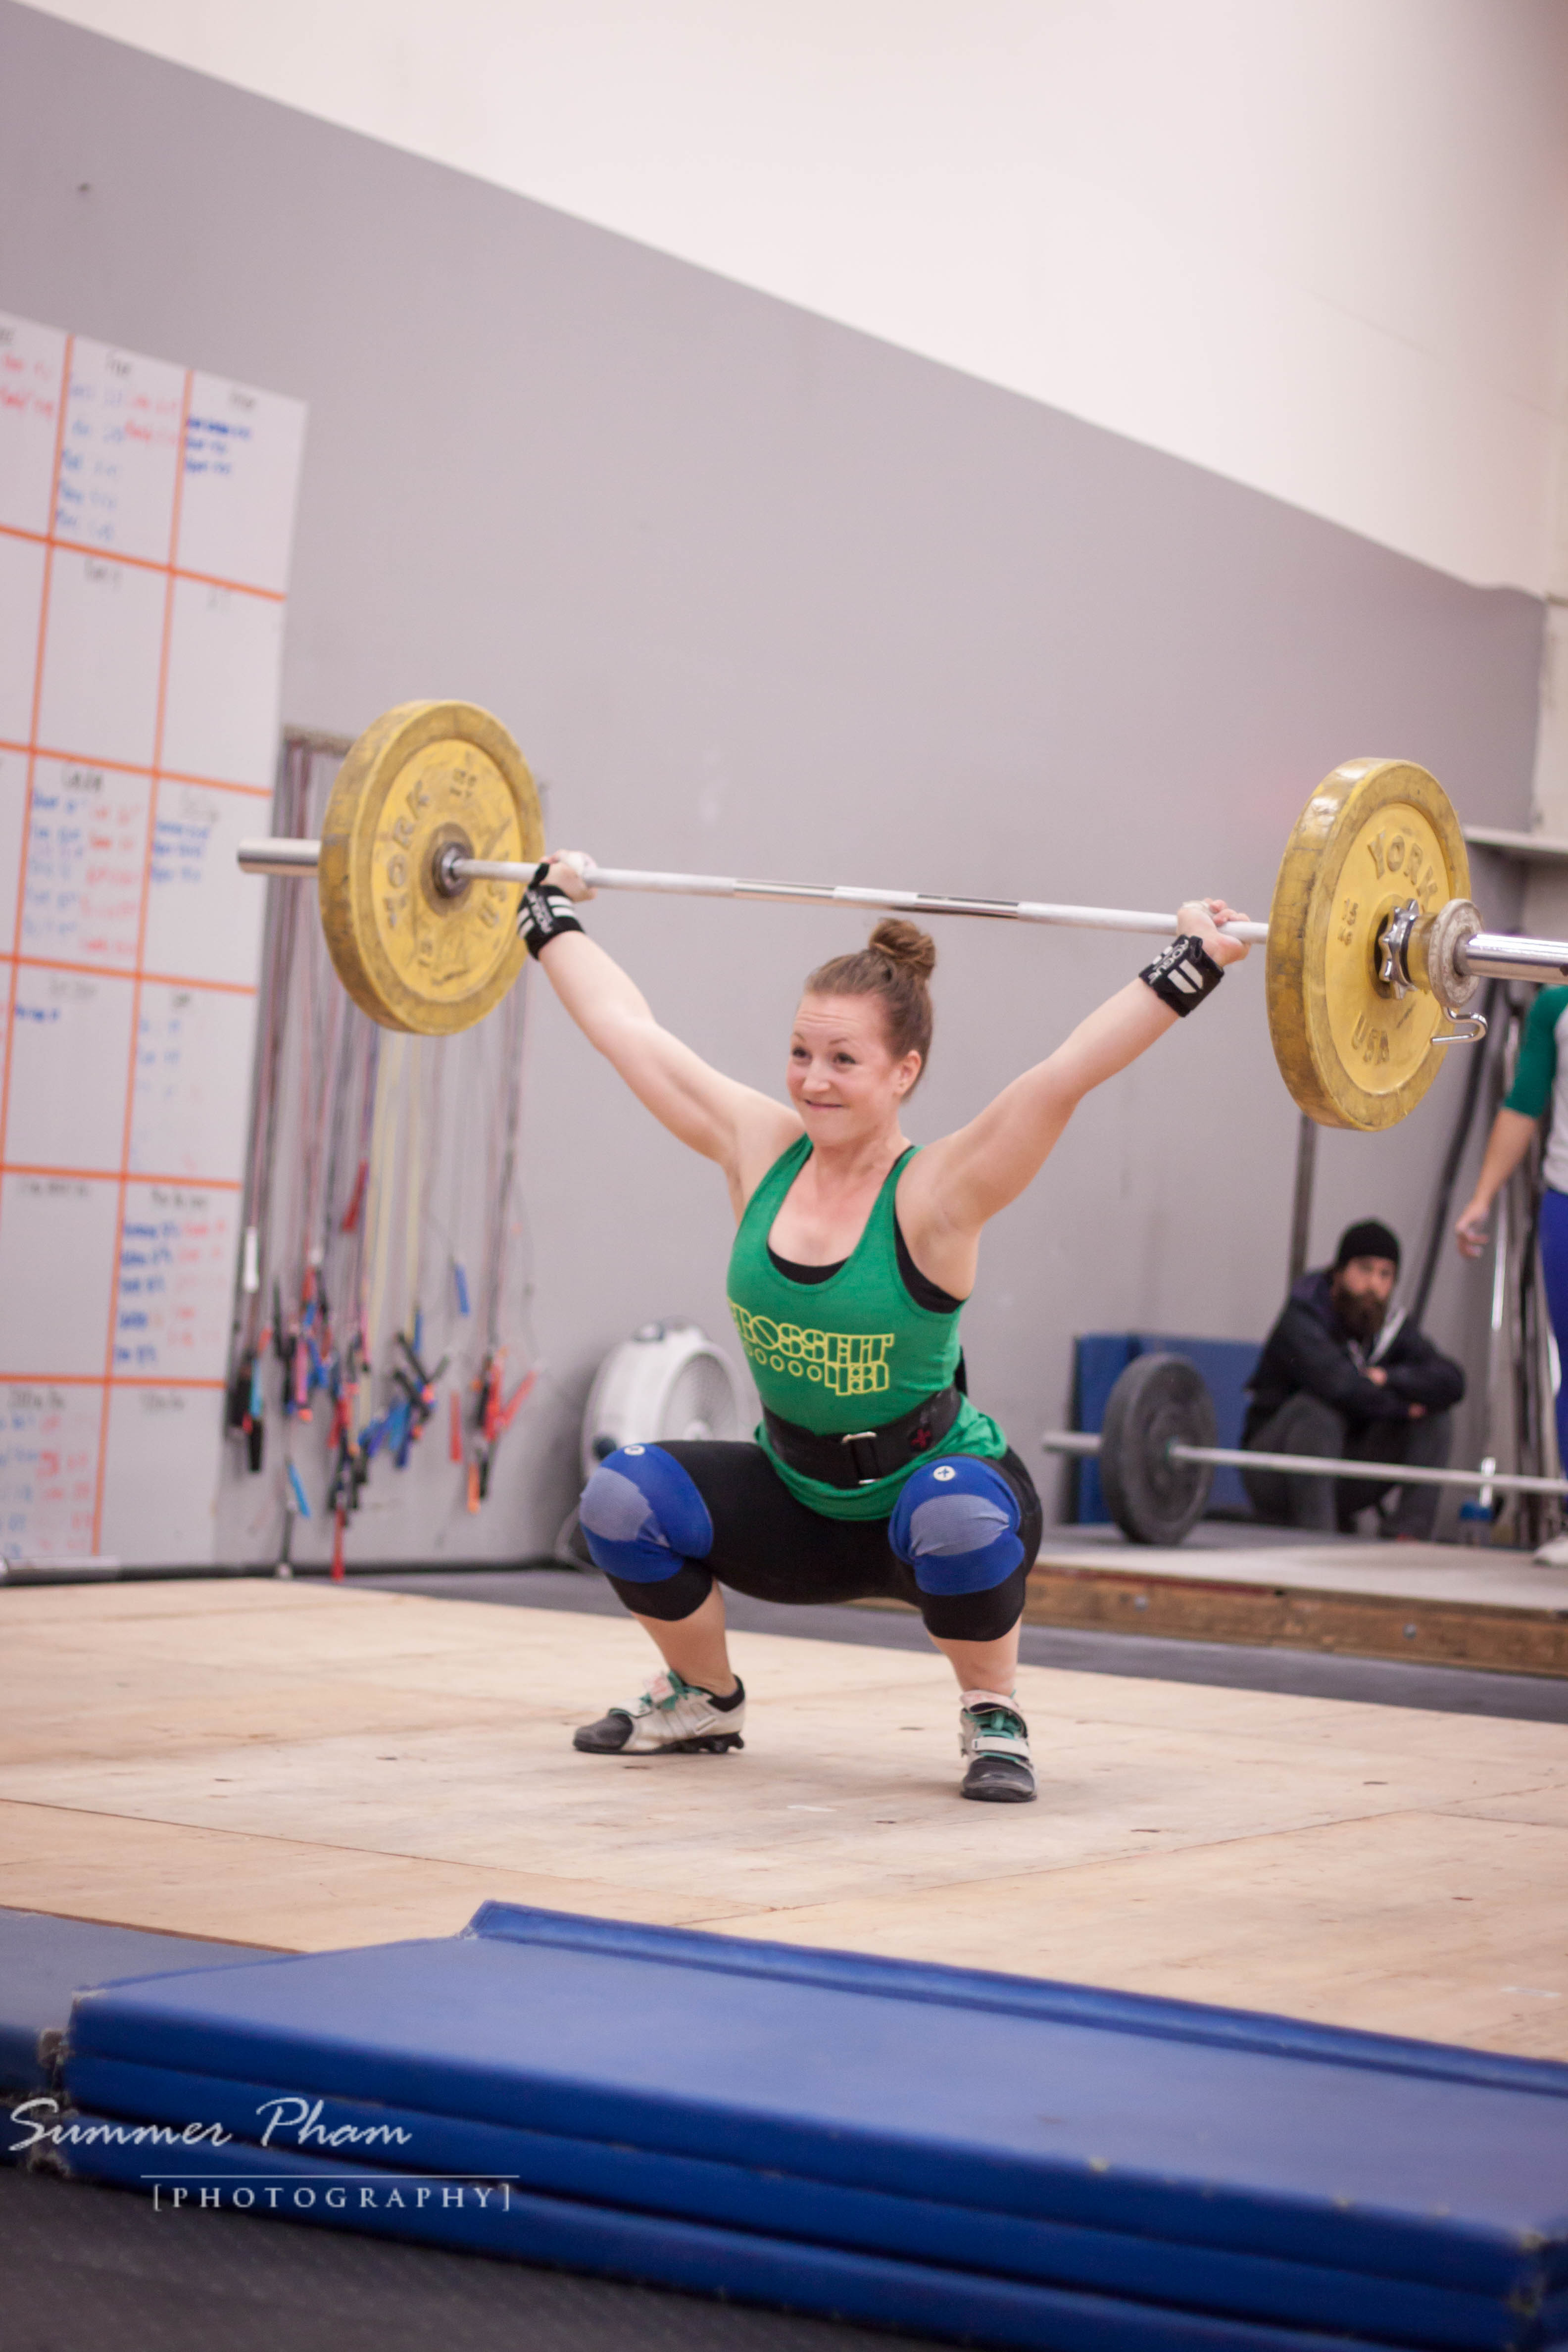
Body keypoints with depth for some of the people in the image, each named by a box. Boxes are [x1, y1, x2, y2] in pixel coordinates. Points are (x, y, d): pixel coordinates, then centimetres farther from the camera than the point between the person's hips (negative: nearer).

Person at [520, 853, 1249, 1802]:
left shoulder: (935, 1194, -21)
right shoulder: (757, 1148, -8)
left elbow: (1064, 1074, -33)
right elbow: (628, 1029, -1)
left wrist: (1193, 966, -39)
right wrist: (553, 907, 7)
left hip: (939, 1487, -5)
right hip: (799, 1503, 5)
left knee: (956, 1515, -38)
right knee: (625, 1498, -17)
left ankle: (995, 1722, -10)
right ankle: (705, 1699, 10)